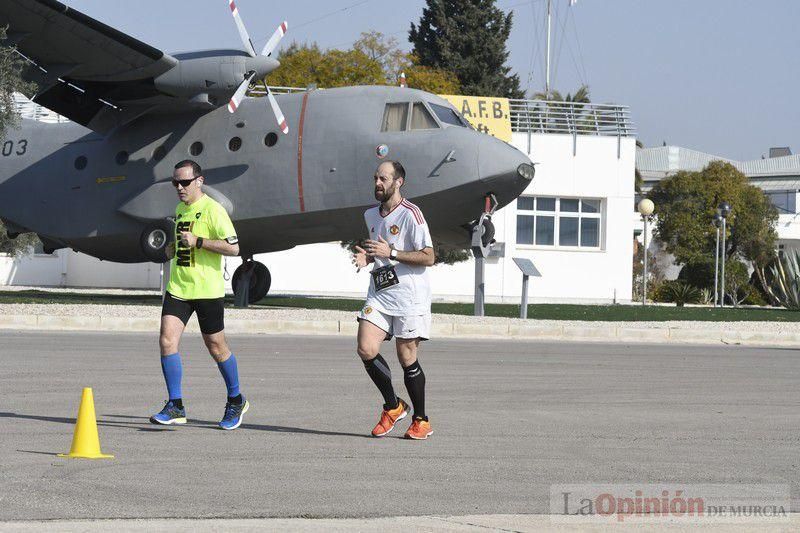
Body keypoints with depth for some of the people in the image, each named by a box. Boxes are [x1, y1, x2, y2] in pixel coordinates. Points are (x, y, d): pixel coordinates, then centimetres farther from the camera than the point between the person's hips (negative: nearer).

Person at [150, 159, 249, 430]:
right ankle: (175, 406, -7)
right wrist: (175, 247, 14)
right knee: (167, 340, -11)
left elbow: (233, 247, -19)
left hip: (207, 290, -6)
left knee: (216, 347, 6)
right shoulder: (180, 209, 14)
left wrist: (197, 242, -22)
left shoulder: (213, 210, -11)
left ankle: (236, 401, 27)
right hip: (178, 288, 6)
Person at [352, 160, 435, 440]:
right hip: (379, 295, 6)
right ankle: (393, 406, 10)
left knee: (407, 357, -2)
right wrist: (366, 257, 8)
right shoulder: (370, 215, 14)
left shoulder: (410, 213, -9)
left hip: (410, 297, -6)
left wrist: (391, 253, -19)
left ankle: (421, 421, 12)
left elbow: (428, 257, -13)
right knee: (366, 350, -10)